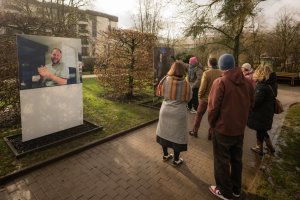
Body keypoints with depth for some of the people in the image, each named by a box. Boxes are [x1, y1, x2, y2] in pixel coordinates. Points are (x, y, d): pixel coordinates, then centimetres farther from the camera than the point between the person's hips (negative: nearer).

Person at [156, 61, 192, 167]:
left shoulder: (165, 80, -9)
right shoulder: (185, 83, -14)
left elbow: (162, 94, 3)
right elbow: (188, 98, -2)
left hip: (165, 110, 3)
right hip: (179, 112, -3)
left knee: (165, 132, 19)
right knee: (178, 135, 11)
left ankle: (165, 155, 36)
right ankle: (176, 160, 25)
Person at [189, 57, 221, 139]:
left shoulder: (206, 73, -17)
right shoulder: (221, 73, -8)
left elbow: (203, 87, -16)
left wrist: (199, 96, -2)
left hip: (205, 98, -2)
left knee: (199, 115, 14)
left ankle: (195, 131, 23)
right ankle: (211, 134, 23)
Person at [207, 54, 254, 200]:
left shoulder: (220, 82, -19)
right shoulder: (247, 82, -1)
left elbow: (213, 107, -18)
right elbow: (250, 105, 7)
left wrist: (212, 123, -2)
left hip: (222, 129, -6)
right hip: (240, 128, 6)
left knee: (222, 161, 11)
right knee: (236, 159, 21)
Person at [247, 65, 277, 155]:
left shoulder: (261, 87, -26)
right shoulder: (270, 84, 4)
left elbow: (255, 101, -27)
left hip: (261, 113, -9)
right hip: (267, 112, 9)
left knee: (260, 131, 9)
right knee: (262, 130, 24)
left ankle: (260, 148, 26)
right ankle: (270, 147, 36)